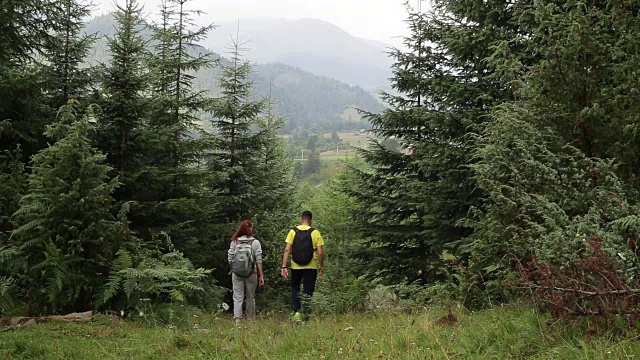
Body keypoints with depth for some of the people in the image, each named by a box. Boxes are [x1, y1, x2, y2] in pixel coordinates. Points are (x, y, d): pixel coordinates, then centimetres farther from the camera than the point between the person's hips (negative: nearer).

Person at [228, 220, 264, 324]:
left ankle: (237, 318, -11)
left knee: (237, 297, 2)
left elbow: (230, 258, 2)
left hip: (236, 274, 1)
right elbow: (259, 260, -6)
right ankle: (250, 319, 22)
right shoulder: (255, 242, -5)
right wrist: (261, 275, -2)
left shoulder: (234, 242, 0)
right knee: (251, 297, 14)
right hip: (251, 273, -1)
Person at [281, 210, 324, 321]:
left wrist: (284, 266, -6)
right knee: (308, 292, 7)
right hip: (311, 267, -1)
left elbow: (287, 250, -7)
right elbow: (320, 252, -6)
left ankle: (297, 311, 2)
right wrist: (321, 266, 6)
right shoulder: (315, 233, -3)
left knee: (295, 289, 18)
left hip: (296, 266, 1)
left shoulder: (293, 231, -1)